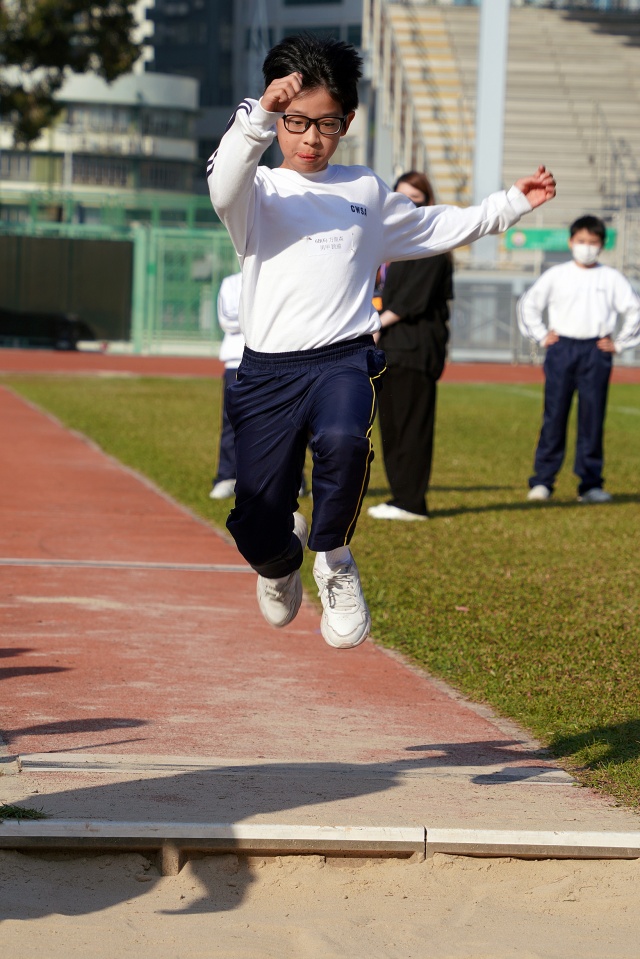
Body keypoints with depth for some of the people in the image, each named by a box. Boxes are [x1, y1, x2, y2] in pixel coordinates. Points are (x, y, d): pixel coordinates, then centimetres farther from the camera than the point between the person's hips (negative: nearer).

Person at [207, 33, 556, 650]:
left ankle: (332, 558, -7)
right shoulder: (259, 193, 8)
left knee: (342, 439, -35)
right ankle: (281, 558, 35)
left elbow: (434, 228, 35)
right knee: (256, 529, -5)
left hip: (344, 359, 1)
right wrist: (258, 117, -32)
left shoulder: (367, 193, 18)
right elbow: (224, 185, -17)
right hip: (268, 369, -1)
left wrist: (511, 204, 30)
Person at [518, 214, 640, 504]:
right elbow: (528, 303, 14)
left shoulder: (611, 278, 7)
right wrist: (541, 336, 8)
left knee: (593, 418, 1)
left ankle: (590, 483, 6)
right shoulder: (556, 275, 6)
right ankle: (542, 480, 0)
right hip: (562, 349, -1)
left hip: (596, 352, 1)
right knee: (554, 415, -3)